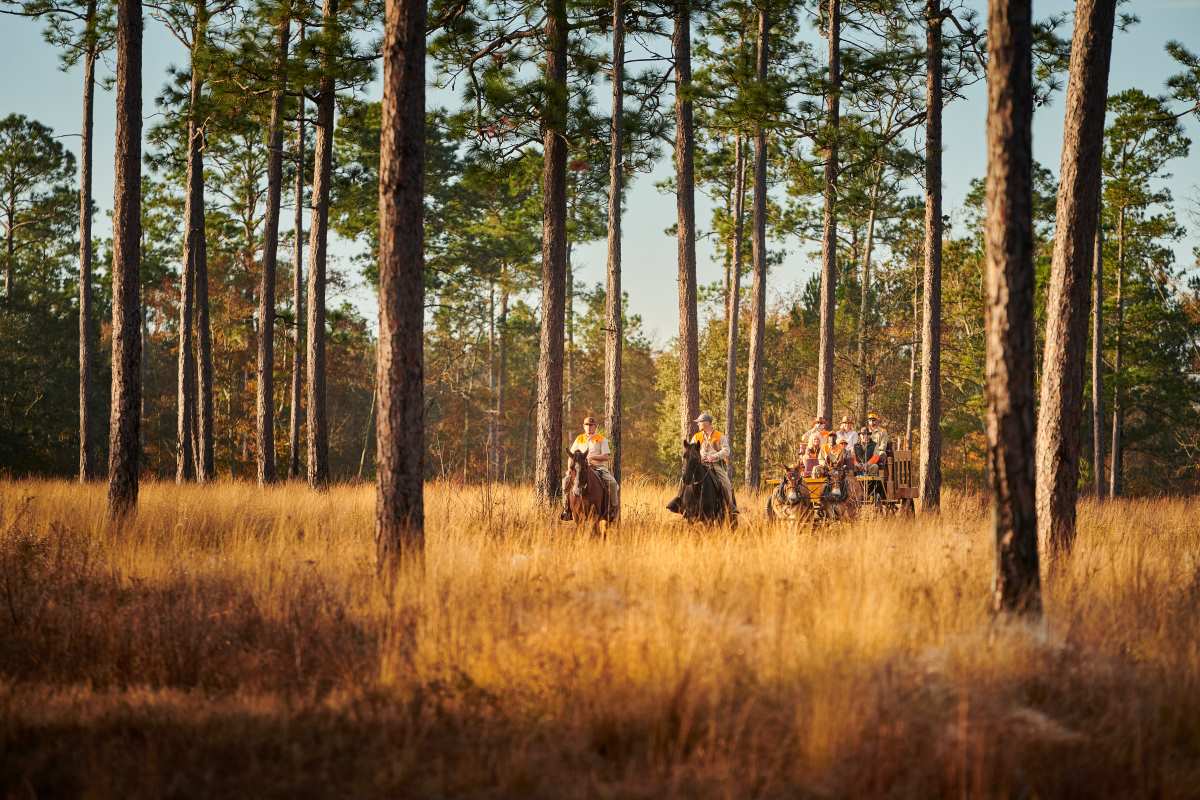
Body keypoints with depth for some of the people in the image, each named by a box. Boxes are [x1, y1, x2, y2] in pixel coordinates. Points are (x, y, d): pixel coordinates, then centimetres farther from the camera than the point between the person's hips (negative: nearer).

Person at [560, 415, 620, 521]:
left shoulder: (601, 439, 3)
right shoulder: (579, 439, 13)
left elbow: (607, 457, -6)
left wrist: (592, 457, -20)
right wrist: (569, 468, 0)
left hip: (599, 467, -3)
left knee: (612, 483, -28)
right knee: (566, 480, -18)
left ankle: (614, 508, -15)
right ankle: (566, 507, -7)